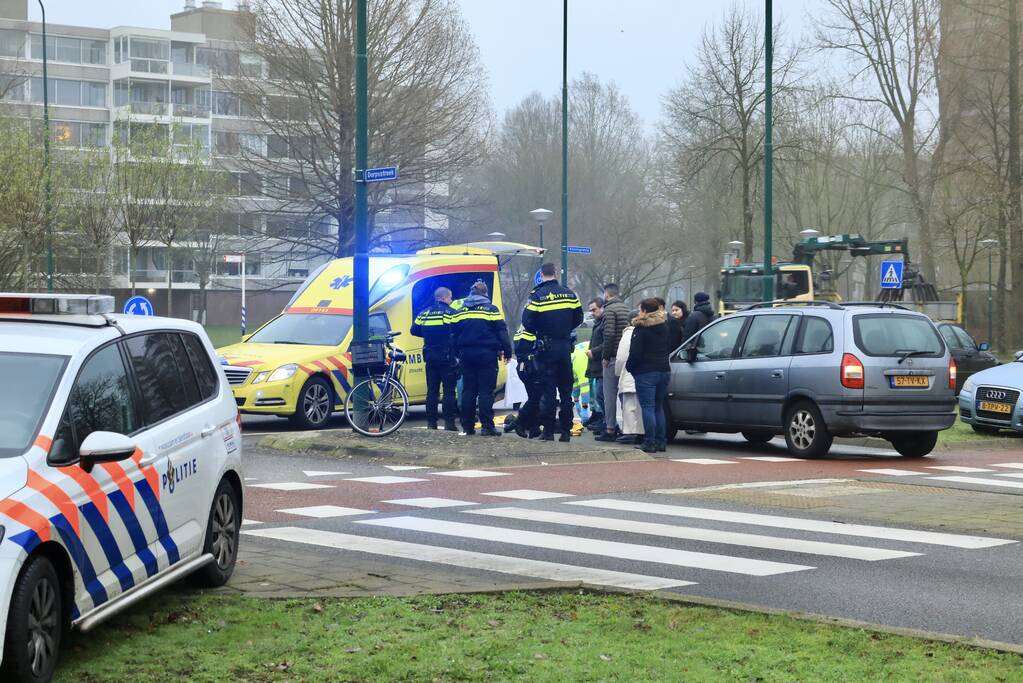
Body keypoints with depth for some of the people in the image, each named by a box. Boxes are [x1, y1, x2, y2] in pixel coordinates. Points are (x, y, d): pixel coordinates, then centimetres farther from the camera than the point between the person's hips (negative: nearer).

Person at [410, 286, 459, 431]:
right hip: (447, 358, -5)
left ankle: (431, 422, 7)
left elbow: (414, 330, 10)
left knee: (432, 390, 9)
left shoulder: (424, 313, 9)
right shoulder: (450, 312, -6)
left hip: (430, 357, 5)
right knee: (449, 390, -1)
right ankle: (449, 422, -6)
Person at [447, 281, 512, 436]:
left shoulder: (460, 311, 9)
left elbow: (453, 334, 13)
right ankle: (487, 426, -10)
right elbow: (502, 332, -6)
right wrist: (507, 351, 1)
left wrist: (457, 354, 21)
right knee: (486, 391, -5)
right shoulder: (491, 309, -4)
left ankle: (467, 426, 8)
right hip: (487, 354, -4)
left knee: (468, 390, 8)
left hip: (466, 355, 4)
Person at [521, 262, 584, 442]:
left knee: (548, 389, 0)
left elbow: (527, 323, -11)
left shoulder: (537, 296, -9)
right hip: (565, 345, 3)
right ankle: (566, 430, 9)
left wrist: (538, 332, 9)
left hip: (546, 347, -3)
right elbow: (578, 319, 9)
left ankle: (548, 431, -2)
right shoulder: (569, 294, 4)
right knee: (566, 389, 9)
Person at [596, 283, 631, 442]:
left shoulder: (609, 310, -9)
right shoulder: (627, 309, 14)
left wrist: (605, 356, -11)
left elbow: (609, 334, -18)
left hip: (613, 357, -7)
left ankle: (610, 429, -4)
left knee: (610, 394, -3)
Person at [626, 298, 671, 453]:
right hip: (664, 370, 7)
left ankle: (650, 442, -9)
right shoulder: (664, 327, 12)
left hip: (646, 372, -7)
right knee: (658, 407, 14)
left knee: (648, 407, -6)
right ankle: (661, 441, 13)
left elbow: (635, 353, -13)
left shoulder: (641, 329, -10)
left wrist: (629, 367, 1)